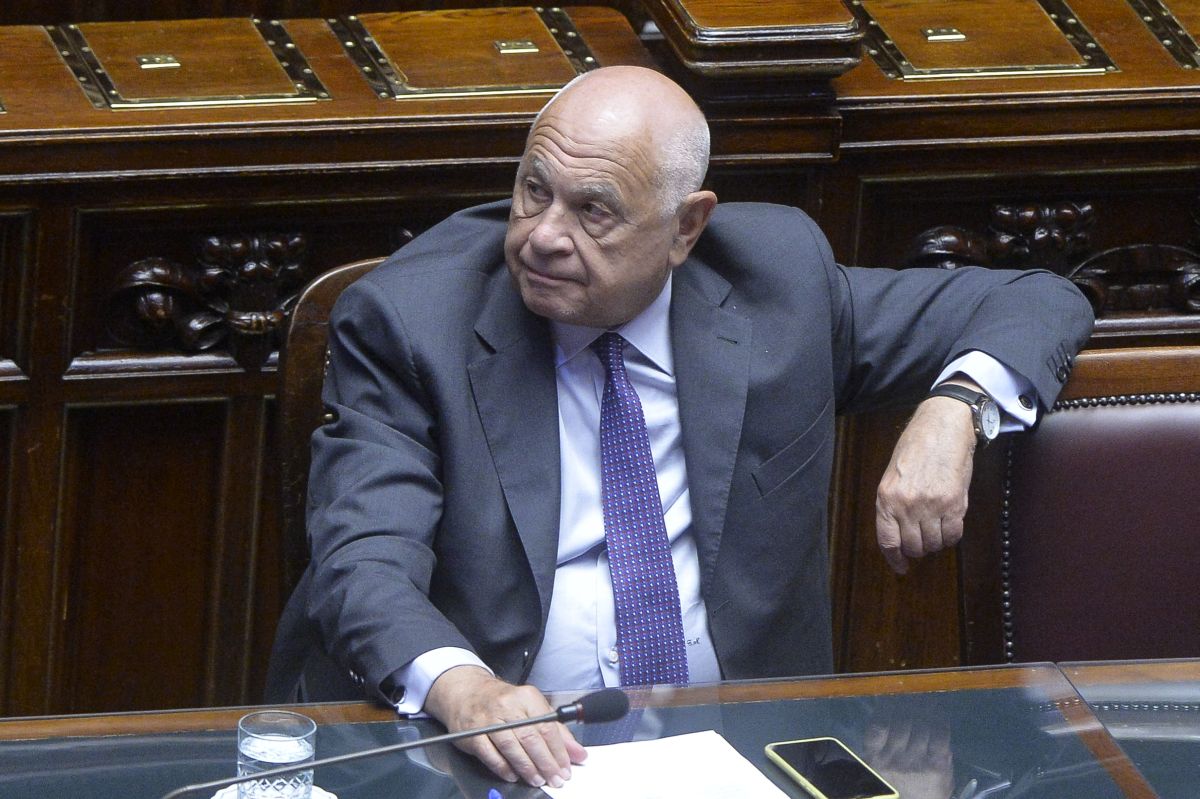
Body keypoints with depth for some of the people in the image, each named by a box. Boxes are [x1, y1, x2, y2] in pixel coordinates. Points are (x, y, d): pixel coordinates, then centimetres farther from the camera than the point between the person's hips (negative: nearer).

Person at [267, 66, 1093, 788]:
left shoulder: (776, 278, 7)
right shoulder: (406, 320, -2)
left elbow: (1039, 305, 16)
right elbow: (364, 565, -13)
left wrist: (954, 408, -7)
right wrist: (462, 691, -34)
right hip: (514, 754, -2)